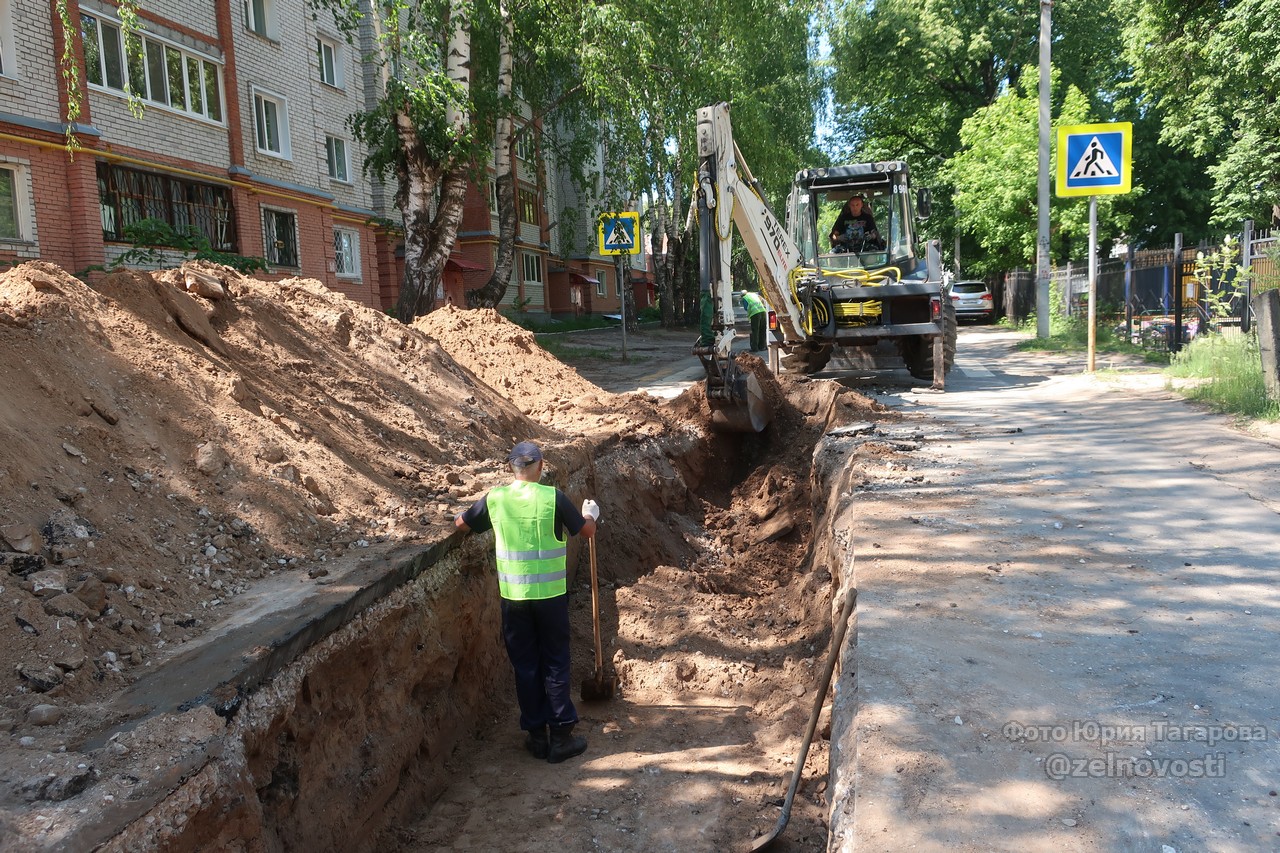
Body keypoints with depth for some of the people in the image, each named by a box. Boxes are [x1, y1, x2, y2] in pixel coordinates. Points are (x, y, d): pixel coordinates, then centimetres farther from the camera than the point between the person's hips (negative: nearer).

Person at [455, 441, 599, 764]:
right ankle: (561, 736, 13)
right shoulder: (553, 497, -10)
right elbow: (587, 531, 0)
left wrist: (460, 513, 36)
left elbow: (461, 523, 13)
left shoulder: (495, 498, -3)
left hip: (513, 595, 2)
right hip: (550, 594, -2)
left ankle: (537, 736, 20)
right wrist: (591, 513, 22)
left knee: (525, 665, 12)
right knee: (555, 664, 9)